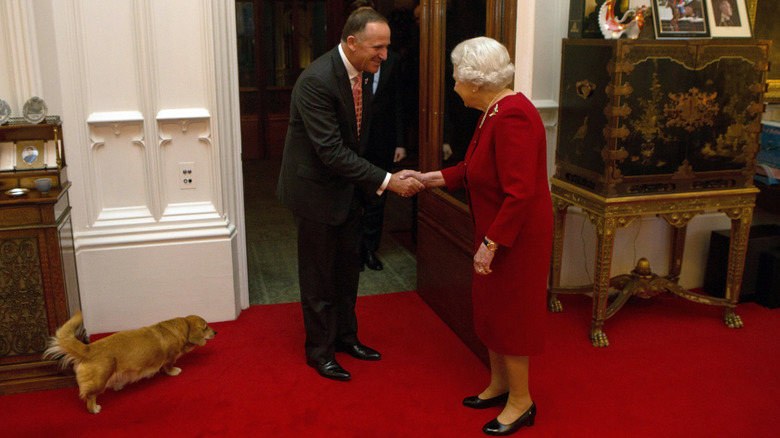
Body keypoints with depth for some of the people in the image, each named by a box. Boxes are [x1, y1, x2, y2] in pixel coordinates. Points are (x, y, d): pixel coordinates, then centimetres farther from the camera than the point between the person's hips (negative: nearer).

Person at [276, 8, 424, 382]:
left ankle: (345, 335, 36)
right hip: (316, 188, -8)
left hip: (346, 186, 8)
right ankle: (319, 350, 23)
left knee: (347, 267, 18)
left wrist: (369, 180, 12)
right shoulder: (316, 80, -27)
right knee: (318, 274, 6)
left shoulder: (361, 73, -1)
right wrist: (385, 181, -29)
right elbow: (331, 151, -29)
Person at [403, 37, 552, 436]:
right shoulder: (493, 112, 7)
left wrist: (491, 244, -25)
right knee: (489, 307, 19)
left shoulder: (512, 118, -25)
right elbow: (472, 169, 16)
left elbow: (520, 193, -29)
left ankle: (521, 402, 22)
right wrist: (427, 178, 16)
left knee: (509, 312, 4)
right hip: (494, 228, 10)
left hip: (516, 236, -10)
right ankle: (499, 385, 37)